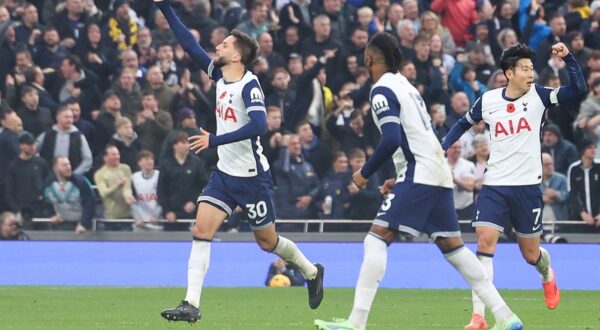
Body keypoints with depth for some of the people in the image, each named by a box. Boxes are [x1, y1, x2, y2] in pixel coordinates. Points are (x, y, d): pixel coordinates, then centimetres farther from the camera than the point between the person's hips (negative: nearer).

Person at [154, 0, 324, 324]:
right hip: (225, 173, 7)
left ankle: (312, 272, 35)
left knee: (267, 241, 8)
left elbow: (258, 125, -31)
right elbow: (191, 45, 5)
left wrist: (215, 140, -31)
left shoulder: (249, 85, -19)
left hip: (252, 176, -7)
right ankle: (192, 304, -14)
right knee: (201, 230, -10)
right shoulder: (220, 76, 2)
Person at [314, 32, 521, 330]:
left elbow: (391, 140, -18)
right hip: (439, 173, 9)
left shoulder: (382, 90, -7)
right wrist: (400, 180, 25)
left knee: (377, 239, -11)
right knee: (452, 246, 12)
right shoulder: (406, 86, 21)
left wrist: (365, 173, -7)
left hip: (420, 173, -9)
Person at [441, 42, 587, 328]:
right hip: (494, 185, 0)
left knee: (530, 253, 9)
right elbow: (464, 124, 18)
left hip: (527, 186, 0)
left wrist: (567, 57, -24)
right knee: (485, 241, -16)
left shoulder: (537, 96, -3)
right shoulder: (487, 101, 0)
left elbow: (578, 89, -14)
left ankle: (547, 275, 48)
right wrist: (442, 148, 5)